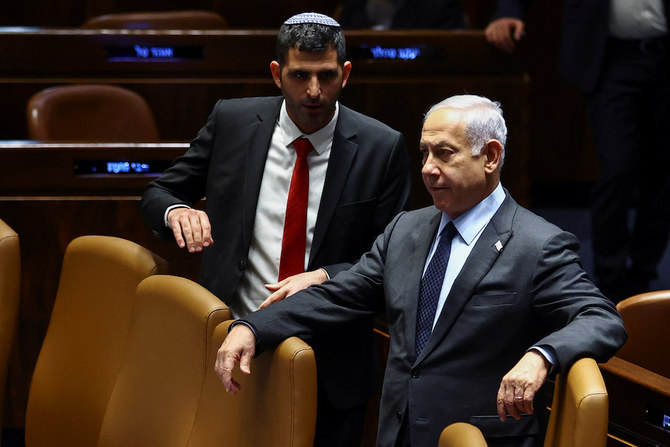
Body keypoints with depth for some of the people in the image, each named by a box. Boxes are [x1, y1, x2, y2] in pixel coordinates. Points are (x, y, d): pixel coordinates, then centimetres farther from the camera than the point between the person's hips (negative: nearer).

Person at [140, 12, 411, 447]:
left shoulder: (383, 148, -4)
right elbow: (158, 193, 9)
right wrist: (177, 211, -15)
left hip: (329, 363, -1)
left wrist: (324, 278, -20)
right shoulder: (232, 122, 0)